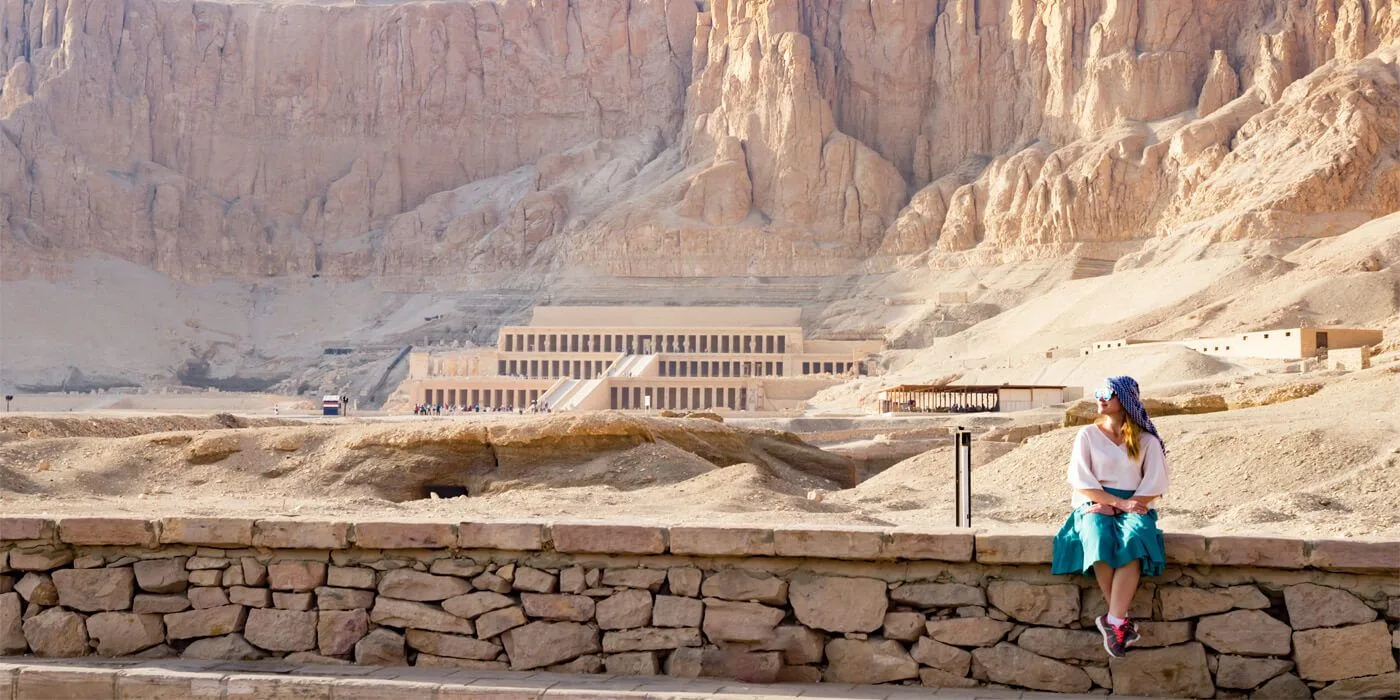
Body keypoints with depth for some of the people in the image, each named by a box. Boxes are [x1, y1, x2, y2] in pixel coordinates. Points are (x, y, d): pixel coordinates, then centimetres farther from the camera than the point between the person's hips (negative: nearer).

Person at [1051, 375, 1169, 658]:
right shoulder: (1087, 435, 10)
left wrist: (1119, 506, -12)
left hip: (1134, 506, 0)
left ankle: (1113, 621, -38)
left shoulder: (1146, 441, 10)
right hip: (1095, 505, 0)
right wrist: (1118, 501, -13)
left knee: (1133, 542, -36)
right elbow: (1080, 481, -1)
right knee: (1100, 542, -35)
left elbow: (1155, 486, 3)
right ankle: (1121, 619, -27)